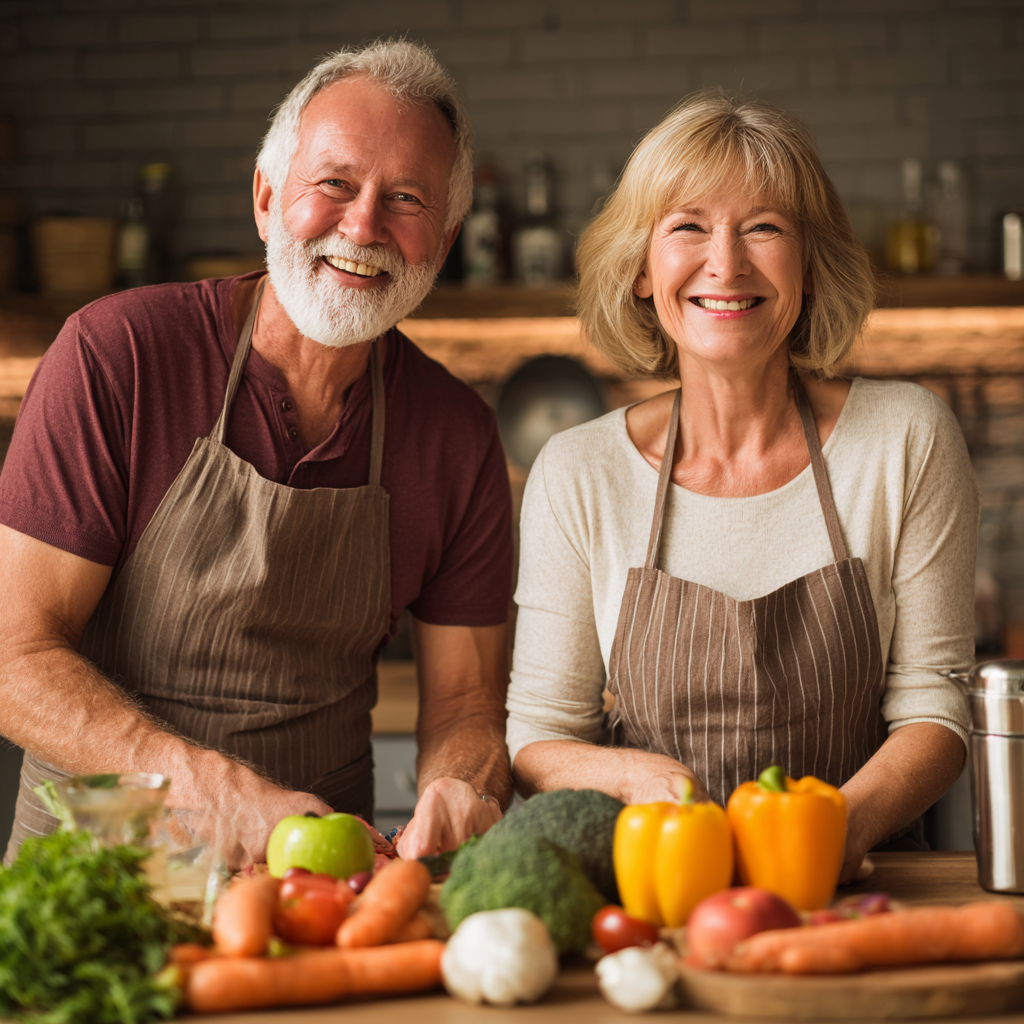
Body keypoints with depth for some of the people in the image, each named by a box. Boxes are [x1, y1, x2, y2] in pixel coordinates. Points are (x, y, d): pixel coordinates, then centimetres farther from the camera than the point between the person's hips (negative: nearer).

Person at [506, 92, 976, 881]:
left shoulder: (907, 439, -2)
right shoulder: (578, 473, -1)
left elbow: (935, 705, 1)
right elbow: (537, 736, 3)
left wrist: (852, 817, -18)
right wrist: (635, 775, -18)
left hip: (849, 895, -1)